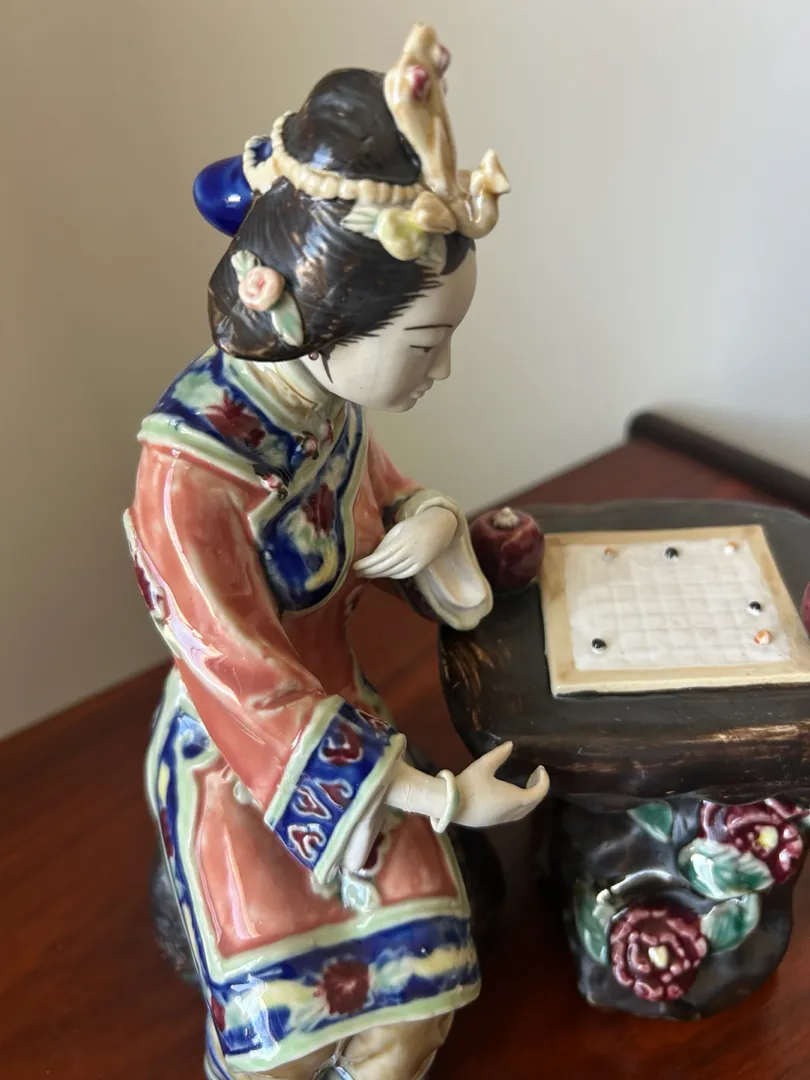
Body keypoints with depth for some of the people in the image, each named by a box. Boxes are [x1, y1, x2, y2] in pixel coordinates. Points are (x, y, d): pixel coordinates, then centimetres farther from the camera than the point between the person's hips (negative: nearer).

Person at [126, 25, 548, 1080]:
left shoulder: (334, 398, -11)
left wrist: (432, 520, -11)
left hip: (342, 709, 6)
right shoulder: (191, 469, -31)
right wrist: (441, 796, -21)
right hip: (234, 752, -5)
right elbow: (251, 692, -25)